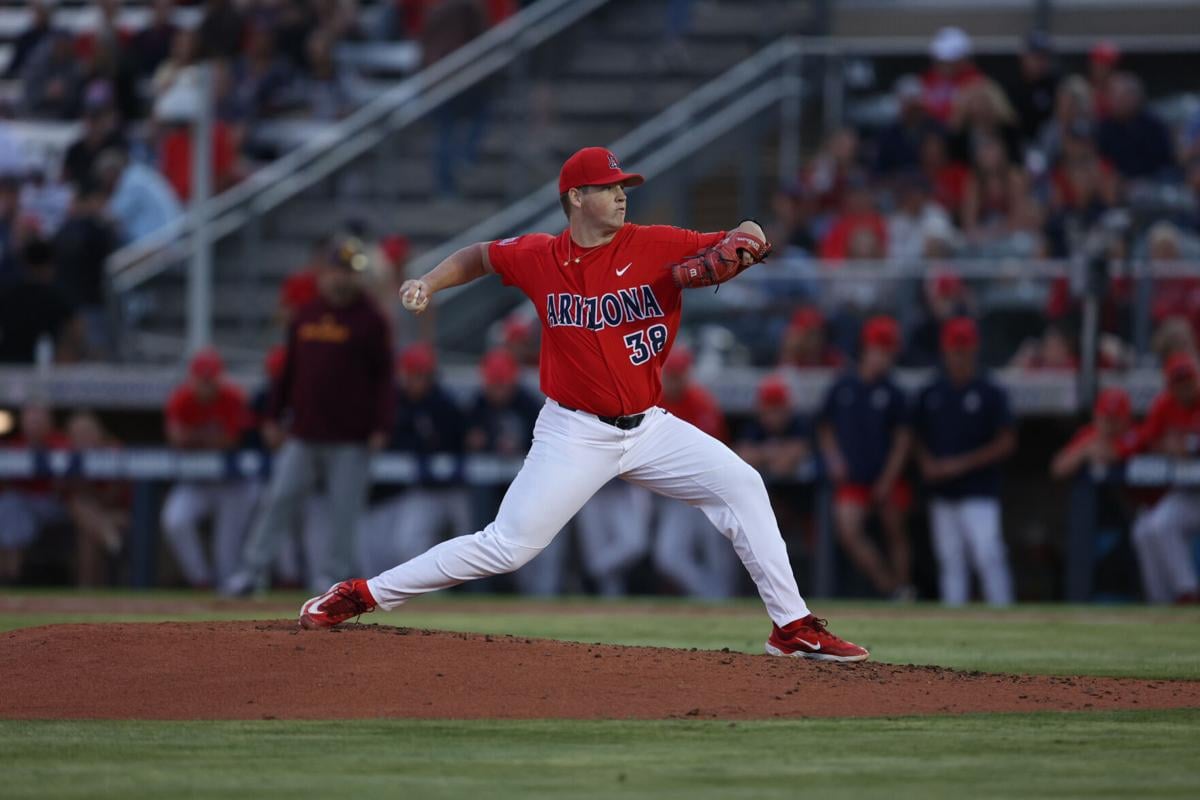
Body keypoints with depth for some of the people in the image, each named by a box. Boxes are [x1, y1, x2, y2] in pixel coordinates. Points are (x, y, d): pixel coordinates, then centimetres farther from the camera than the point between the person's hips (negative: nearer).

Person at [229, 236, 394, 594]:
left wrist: (381, 427, -11)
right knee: (278, 499, 0)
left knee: (345, 511, -1)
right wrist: (274, 415, 13)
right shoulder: (306, 315, 12)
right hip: (303, 433, 4)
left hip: (350, 439, -4)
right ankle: (252, 570, 4)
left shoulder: (370, 320, -1)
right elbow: (289, 369, 18)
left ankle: (336, 575, 10)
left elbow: (384, 377, -3)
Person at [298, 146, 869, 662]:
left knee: (740, 486, -10)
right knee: (506, 547, -8)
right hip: (575, 436, -3)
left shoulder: (656, 246, -7)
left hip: (649, 427, 3)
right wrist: (429, 283, 3)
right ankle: (361, 595, 2)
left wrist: (743, 243, -29)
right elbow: (480, 256, 16)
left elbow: (750, 239, -7)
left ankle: (792, 626, -3)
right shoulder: (538, 257, -6)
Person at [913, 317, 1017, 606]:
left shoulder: (990, 394, -2)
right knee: (950, 562, 7)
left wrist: (963, 463, -13)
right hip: (942, 494, 5)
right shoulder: (930, 395, 11)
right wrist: (927, 463, -2)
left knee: (988, 556, -14)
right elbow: (919, 439, 19)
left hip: (979, 493, -5)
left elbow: (1006, 443, -5)